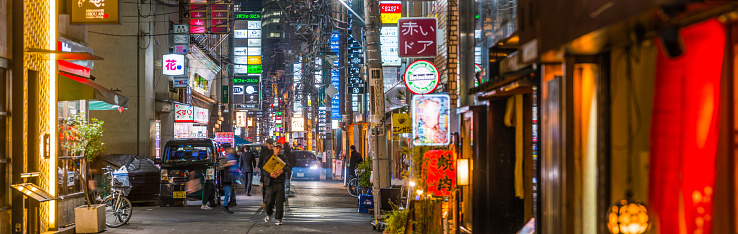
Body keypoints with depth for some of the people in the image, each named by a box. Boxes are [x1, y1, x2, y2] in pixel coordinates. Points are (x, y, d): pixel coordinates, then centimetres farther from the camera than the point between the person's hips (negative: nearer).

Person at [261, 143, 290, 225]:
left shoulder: (283, 158, 10)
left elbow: (288, 167, -6)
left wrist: (282, 170, -28)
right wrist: (270, 174, -23)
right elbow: (264, 168, -3)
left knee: (279, 201, -6)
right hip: (271, 182, -1)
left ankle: (278, 219, 0)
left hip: (280, 182, 1)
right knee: (270, 200, 1)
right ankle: (269, 214, 29)